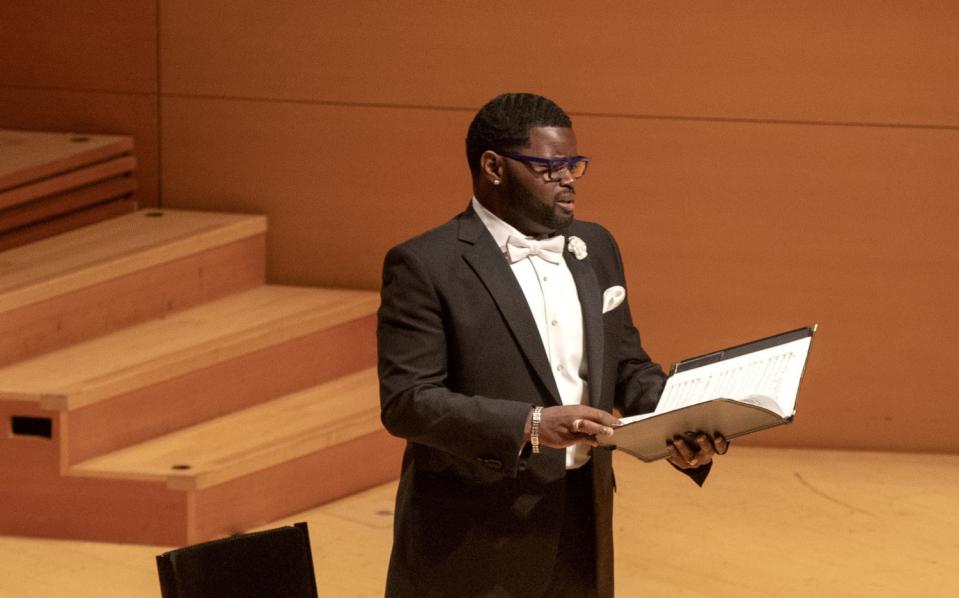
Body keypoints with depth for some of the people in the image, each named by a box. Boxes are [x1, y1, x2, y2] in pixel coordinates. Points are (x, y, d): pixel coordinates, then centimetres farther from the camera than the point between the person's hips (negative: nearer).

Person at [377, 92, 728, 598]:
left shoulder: (594, 248, 11)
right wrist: (530, 426, -27)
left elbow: (628, 367, 17)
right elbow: (405, 402, -16)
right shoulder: (424, 266, -9)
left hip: (581, 537, 6)